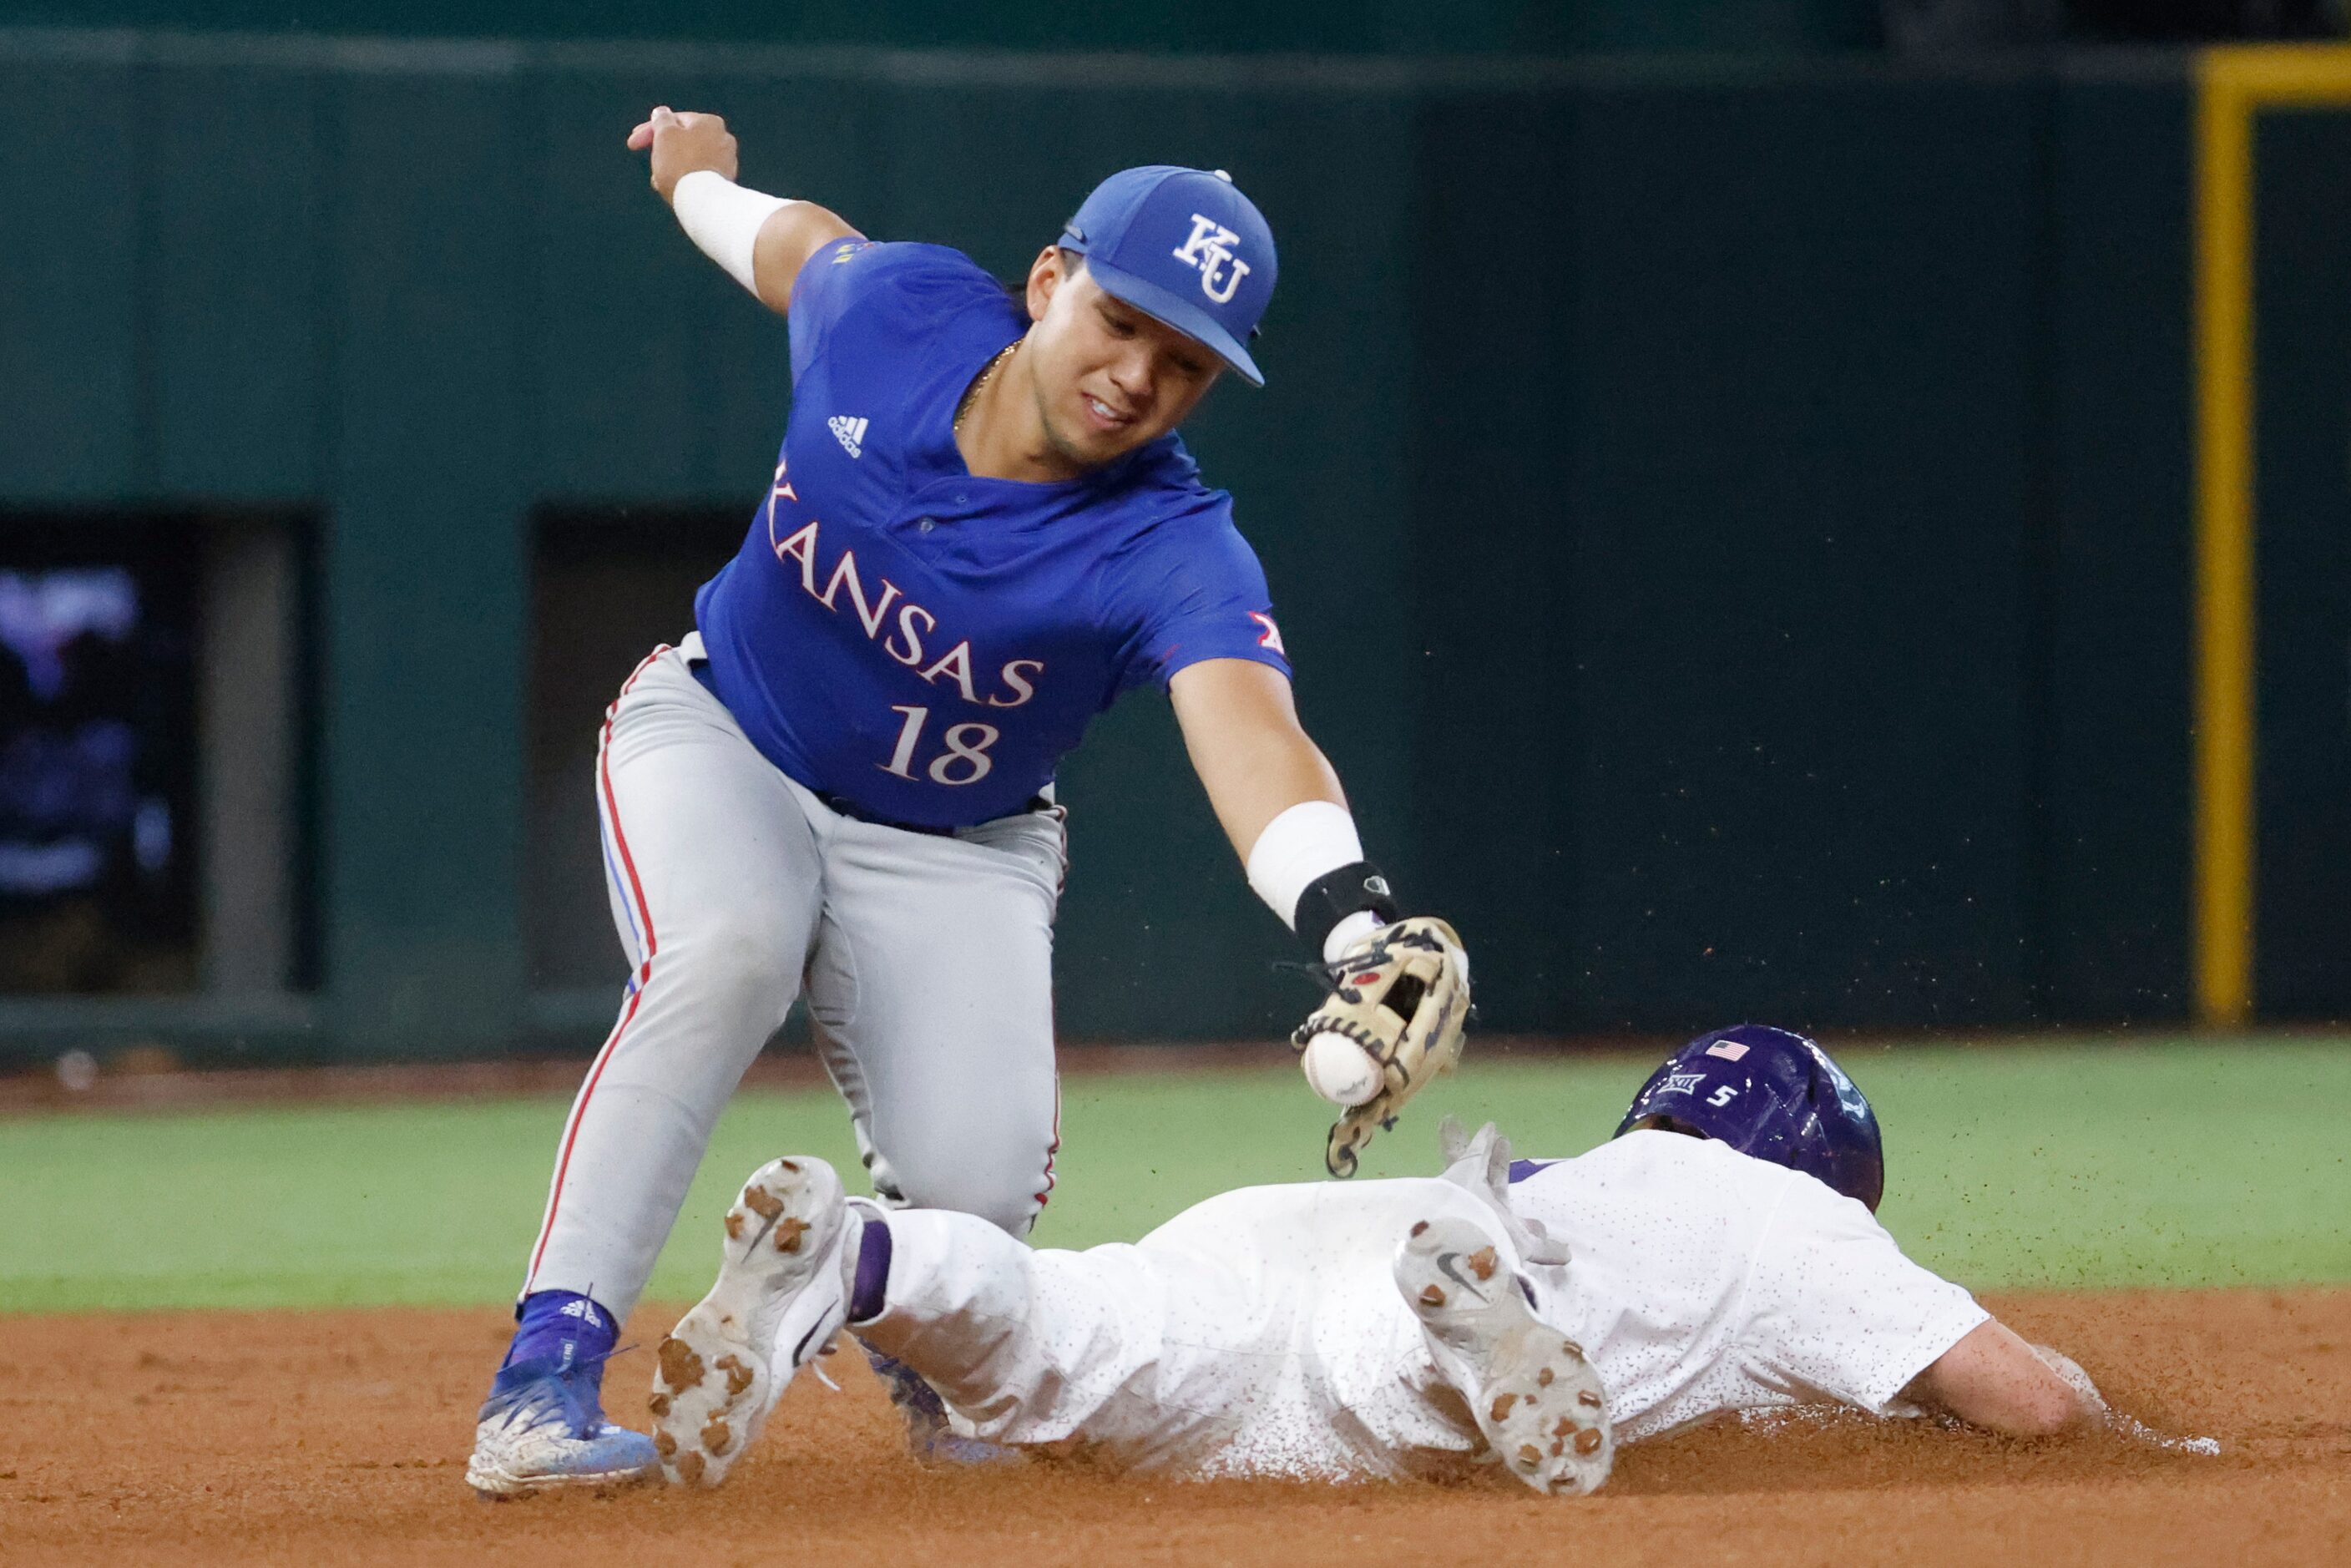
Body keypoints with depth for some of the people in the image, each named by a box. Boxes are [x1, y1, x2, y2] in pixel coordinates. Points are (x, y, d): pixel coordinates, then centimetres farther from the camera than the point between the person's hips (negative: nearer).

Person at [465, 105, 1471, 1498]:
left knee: (978, 1185, -20)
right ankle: (546, 1377, -34)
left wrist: (1355, 918, -68)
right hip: (717, 737, 1)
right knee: (727, 952, -33)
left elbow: (1251, 730, -48)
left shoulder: (1172, 549, -29)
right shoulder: (892, 310, -20)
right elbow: (795, 239, 5)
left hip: (953, 851, -1)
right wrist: (703, 183, 29)